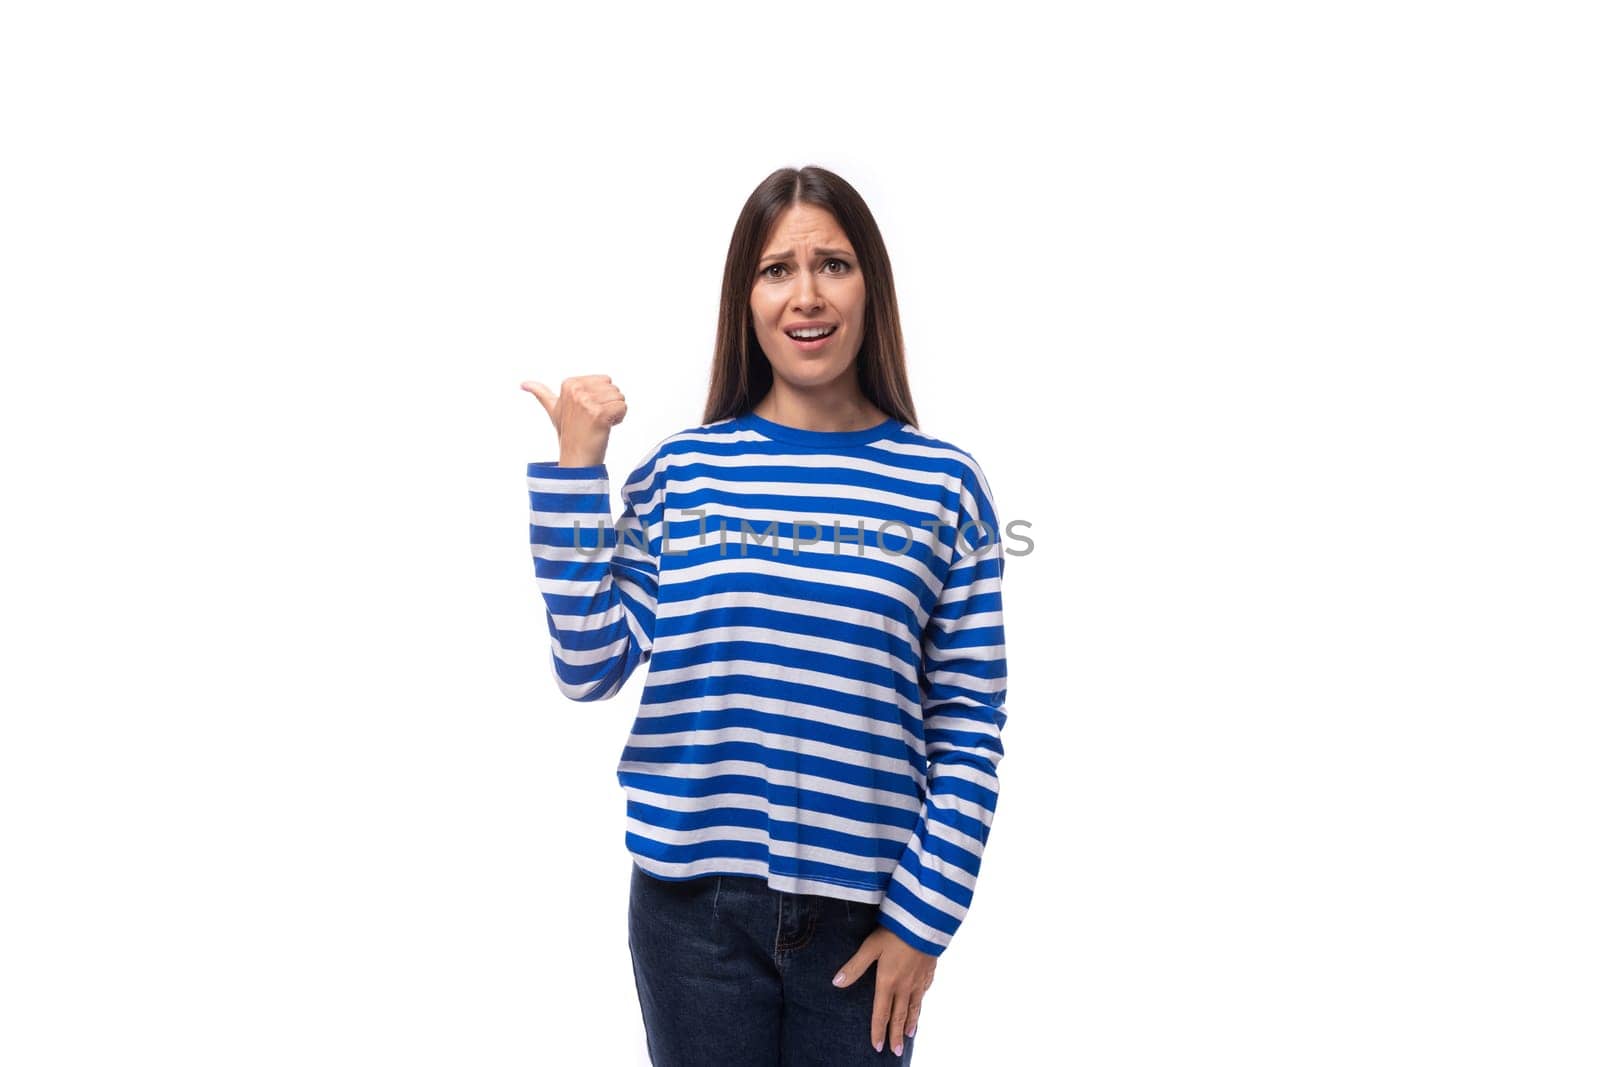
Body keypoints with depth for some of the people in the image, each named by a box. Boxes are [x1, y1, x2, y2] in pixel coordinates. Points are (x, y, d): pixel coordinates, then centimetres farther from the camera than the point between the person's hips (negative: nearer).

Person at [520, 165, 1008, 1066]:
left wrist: (923, 916, -3)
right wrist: (574, 468, -8)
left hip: (861, 913, 0)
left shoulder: (943, 484, -2)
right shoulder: (680, 470, 1)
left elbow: (970, 727, 0)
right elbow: (590, 668, -4)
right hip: (695, 899, 1)